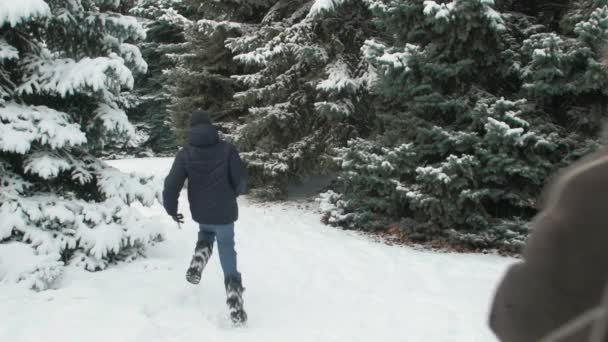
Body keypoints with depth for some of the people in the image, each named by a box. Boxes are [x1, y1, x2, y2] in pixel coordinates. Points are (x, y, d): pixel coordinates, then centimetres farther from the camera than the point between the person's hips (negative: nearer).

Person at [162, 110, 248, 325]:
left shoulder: (185, 153, -4)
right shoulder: (227, 149, -7)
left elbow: (172, 184, -8)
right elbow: (241, 178, -9)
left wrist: (171, 209, 7)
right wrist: (235, 192, 14)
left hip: (200, 213, 2)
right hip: (224, 212, -2)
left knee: (206, 234, 35)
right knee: (227, 251, 9)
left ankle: (197, 264, 7)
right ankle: (235, 306, 0)